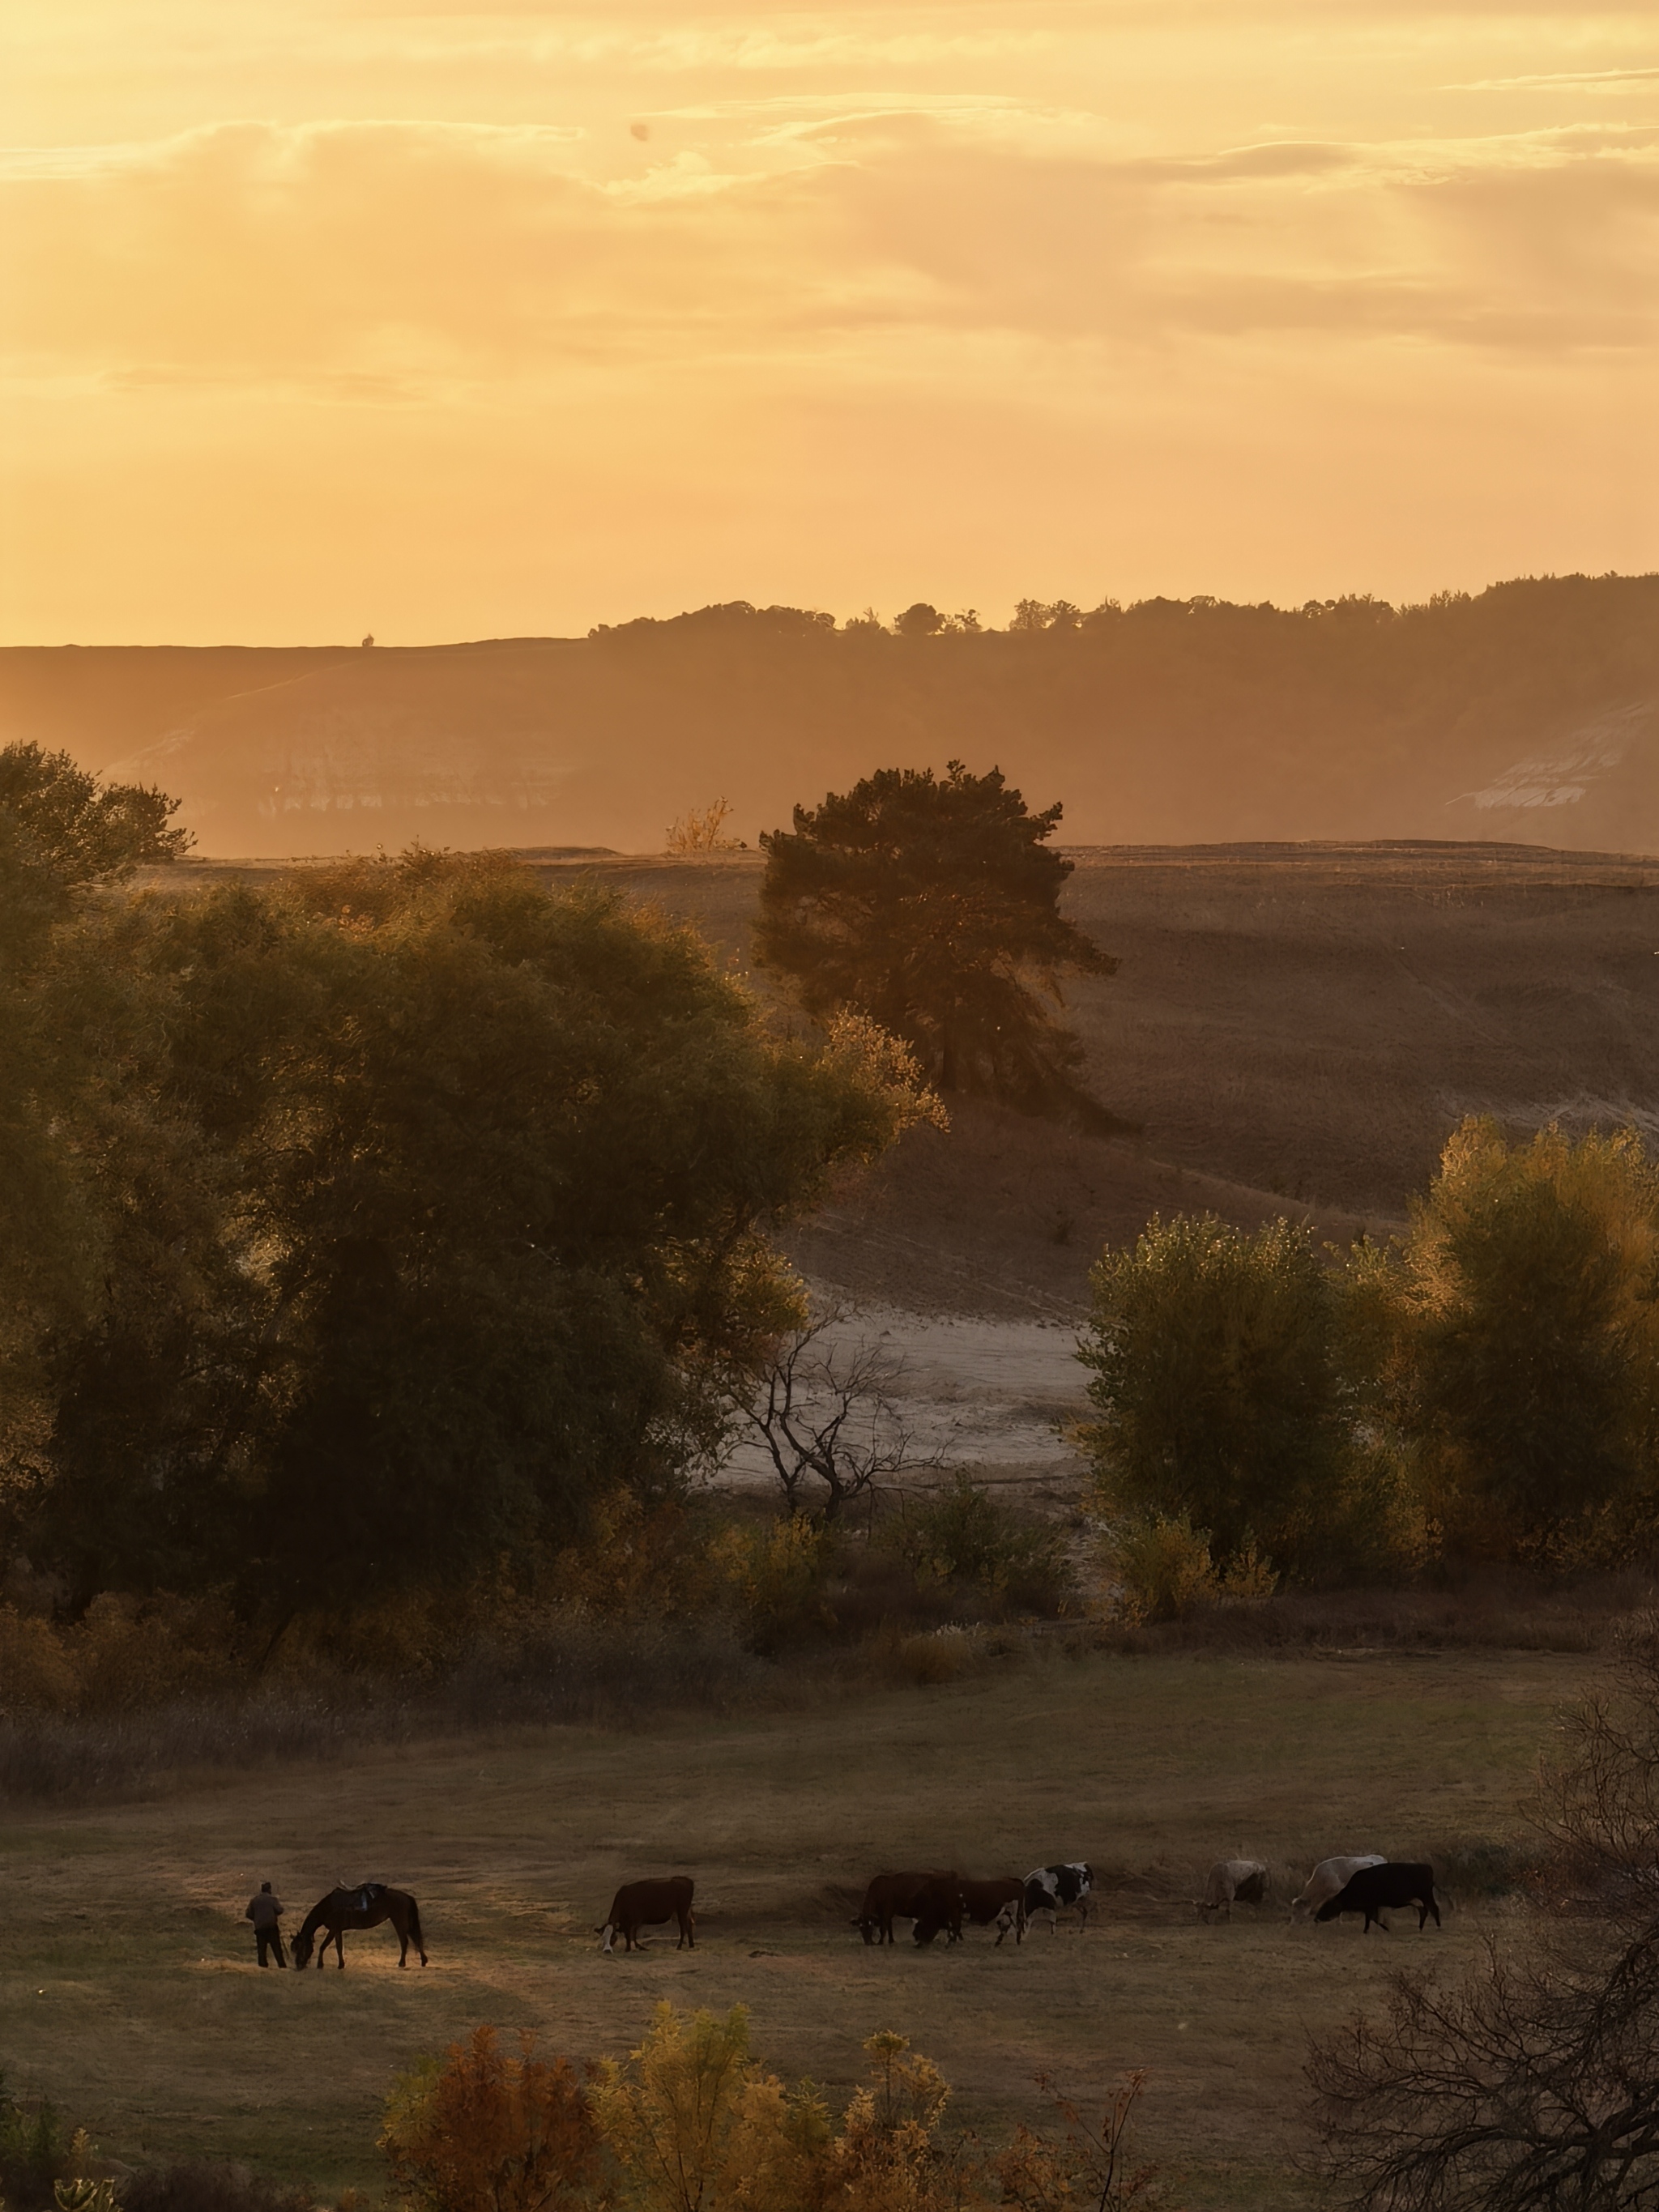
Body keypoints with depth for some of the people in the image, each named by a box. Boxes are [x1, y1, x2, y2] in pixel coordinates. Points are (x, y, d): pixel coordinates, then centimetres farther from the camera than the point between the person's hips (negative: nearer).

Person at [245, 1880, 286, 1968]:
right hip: (272, 1927, -2)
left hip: (259, 1927, 2)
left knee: (261, 1949, 4)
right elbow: (279, 1910, -12)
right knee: (277, 1948, 0)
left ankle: (263, 1965, -4)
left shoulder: (254, 1901, 6)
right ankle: (282, 1966, -5)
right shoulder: (272, 1899, -4)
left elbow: (248, 1914, 4)